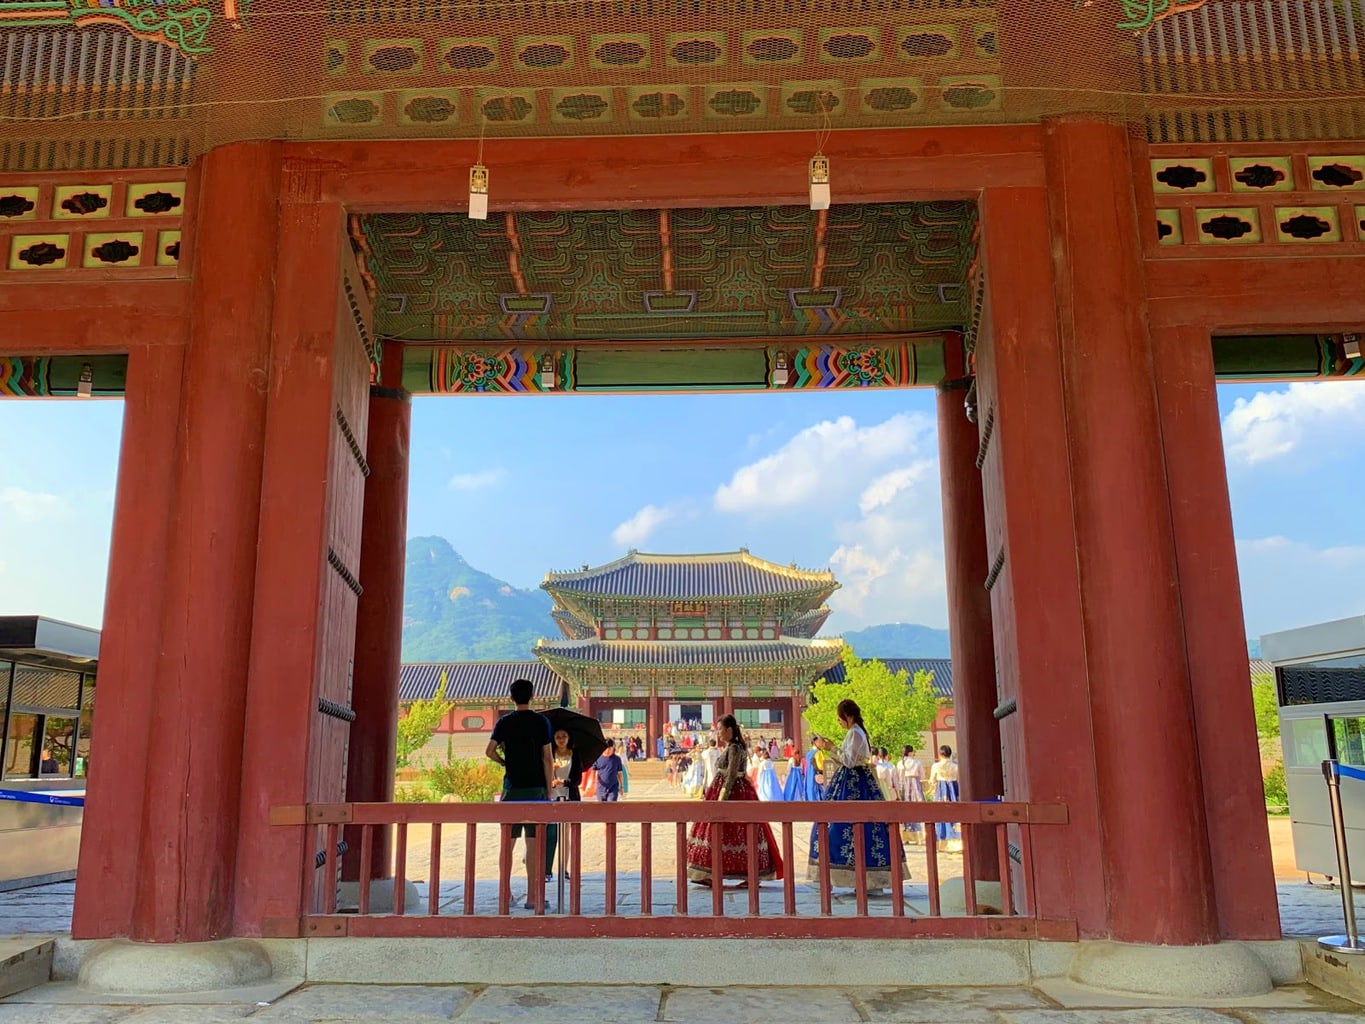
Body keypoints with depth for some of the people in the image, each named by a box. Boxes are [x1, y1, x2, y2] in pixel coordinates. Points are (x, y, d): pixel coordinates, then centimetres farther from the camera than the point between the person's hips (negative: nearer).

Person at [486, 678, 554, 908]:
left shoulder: (504, 722, 4)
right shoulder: (541, 722, -1)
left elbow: (489, 751, -5)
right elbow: (547, 758, -4)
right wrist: (549, 792, 0)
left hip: (512, 787, 2)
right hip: (536, 788, -2)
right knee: (533, 843, -1)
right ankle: (532, 896, -1)